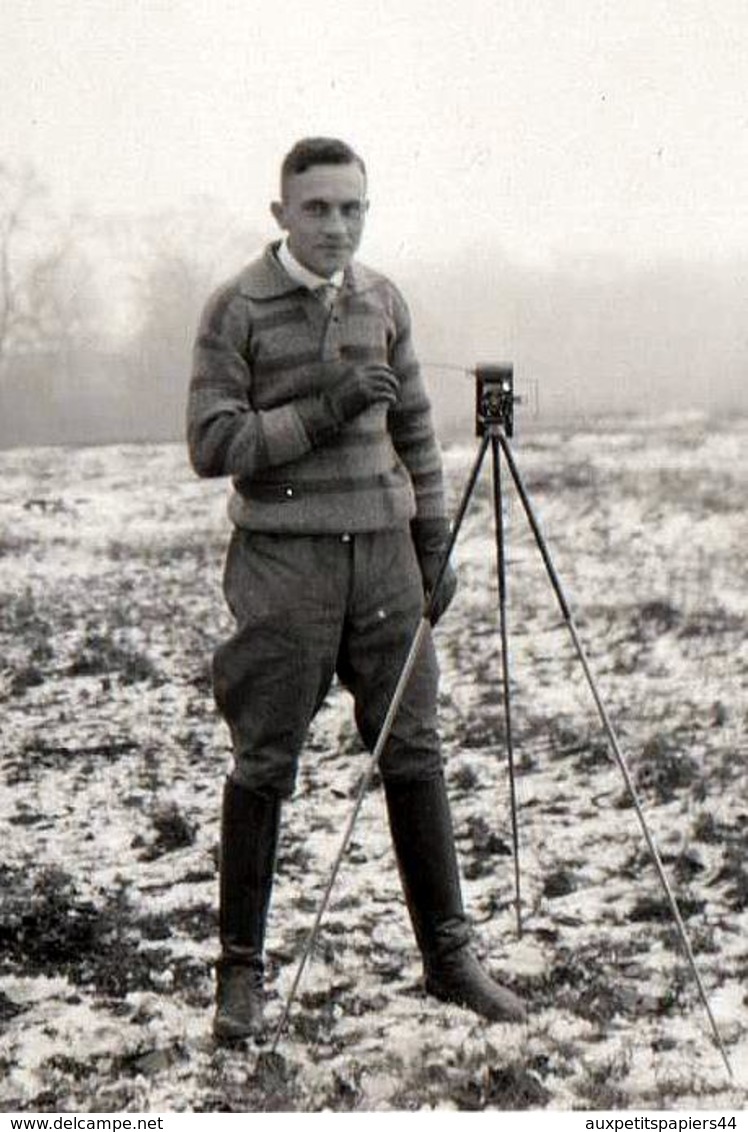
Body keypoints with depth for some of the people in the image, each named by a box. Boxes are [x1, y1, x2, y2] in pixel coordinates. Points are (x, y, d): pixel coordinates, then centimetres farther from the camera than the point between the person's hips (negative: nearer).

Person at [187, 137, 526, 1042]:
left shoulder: (383, 301, 10)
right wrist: (323, 409, -18)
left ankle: (449, 955, 14)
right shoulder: (237, 308, -5)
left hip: (382, 547, 4)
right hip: (283, 557, -4)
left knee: (413, 753, 5)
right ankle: (241, 968, 13)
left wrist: (434, 544, 13)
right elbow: (211, 443, -10)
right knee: (264, 766, 0)